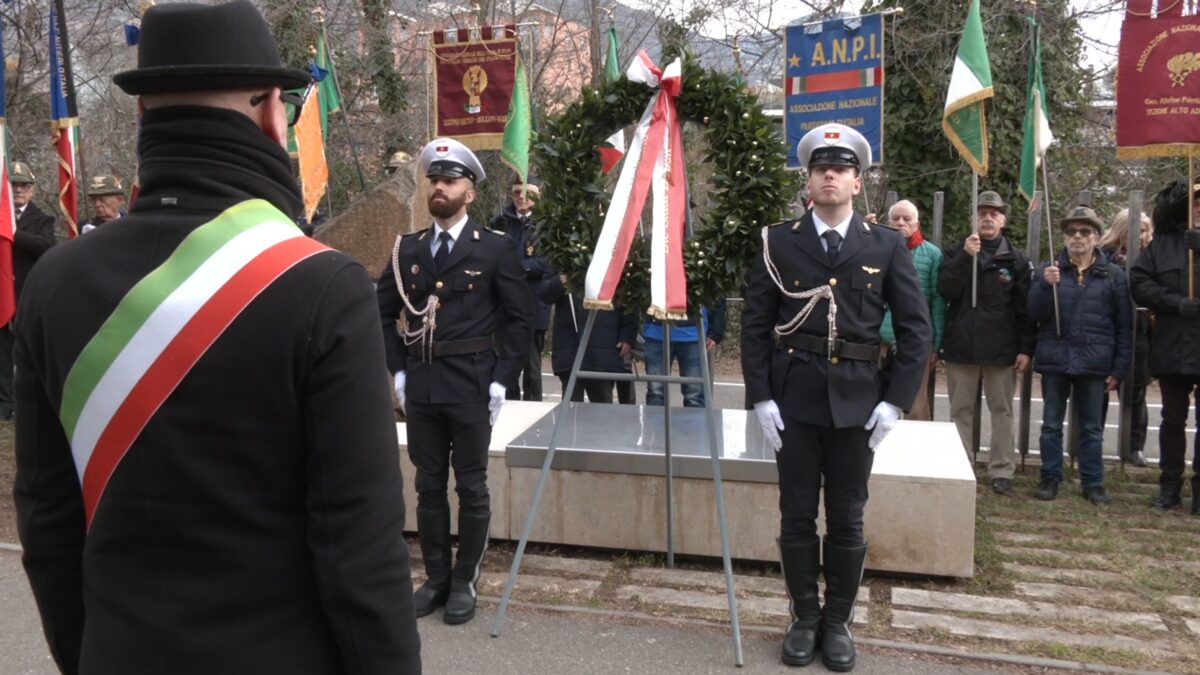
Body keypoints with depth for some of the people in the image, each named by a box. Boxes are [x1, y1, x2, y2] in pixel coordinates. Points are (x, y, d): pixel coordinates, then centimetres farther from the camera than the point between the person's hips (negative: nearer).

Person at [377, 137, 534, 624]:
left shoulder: (495, 249, -2)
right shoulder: (407, 249, 8)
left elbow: (521, 317, -2)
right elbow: (385, 311, 13)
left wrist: (501, 379, -8)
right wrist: (398, 370, 5)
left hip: (471, 384, -3)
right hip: (420, 384, 4)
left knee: (471, 487, 6)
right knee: (429, 486, 12)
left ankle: (465, 581, 21)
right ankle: (436, 577, 27)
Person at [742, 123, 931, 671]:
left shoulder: (887, 247, 4)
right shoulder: (778, 242, 2)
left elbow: (916, 329, 3)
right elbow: (755, 325, 1)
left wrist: (895, 401, -4)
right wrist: (761, 398, -6)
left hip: (857, 402, 0)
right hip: (793, 400, 0)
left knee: (847, 520, 9)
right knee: (797, 517, 8)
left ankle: (838, 621, 26)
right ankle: (804, 618, 24)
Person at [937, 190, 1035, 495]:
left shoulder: (1016, 259, 6)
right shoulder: (956, 252, 8)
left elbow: (1025, 308, 4)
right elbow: (945, 290, -7)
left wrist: (1026, 349, -2)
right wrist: (965, 257, -16)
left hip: (1001, 348, 0)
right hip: (961, 346, 1)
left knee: (1001, 411, 5)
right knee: (961, 411, 6)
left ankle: (1001, 471, 11)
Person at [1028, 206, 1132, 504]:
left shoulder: (1114, 274, 2)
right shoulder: (1050, 269, 4)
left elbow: (1125, 326, 3)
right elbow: (1034, 313, -3)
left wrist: (1120, 368, -1)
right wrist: (1046, 285, -20)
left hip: (1095, 363, 0)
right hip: (1055, 359, 1)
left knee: (1092, 428, 9)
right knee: (1052, 424, 8)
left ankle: (1093, 482, 17)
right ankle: (1050, 478, 17)